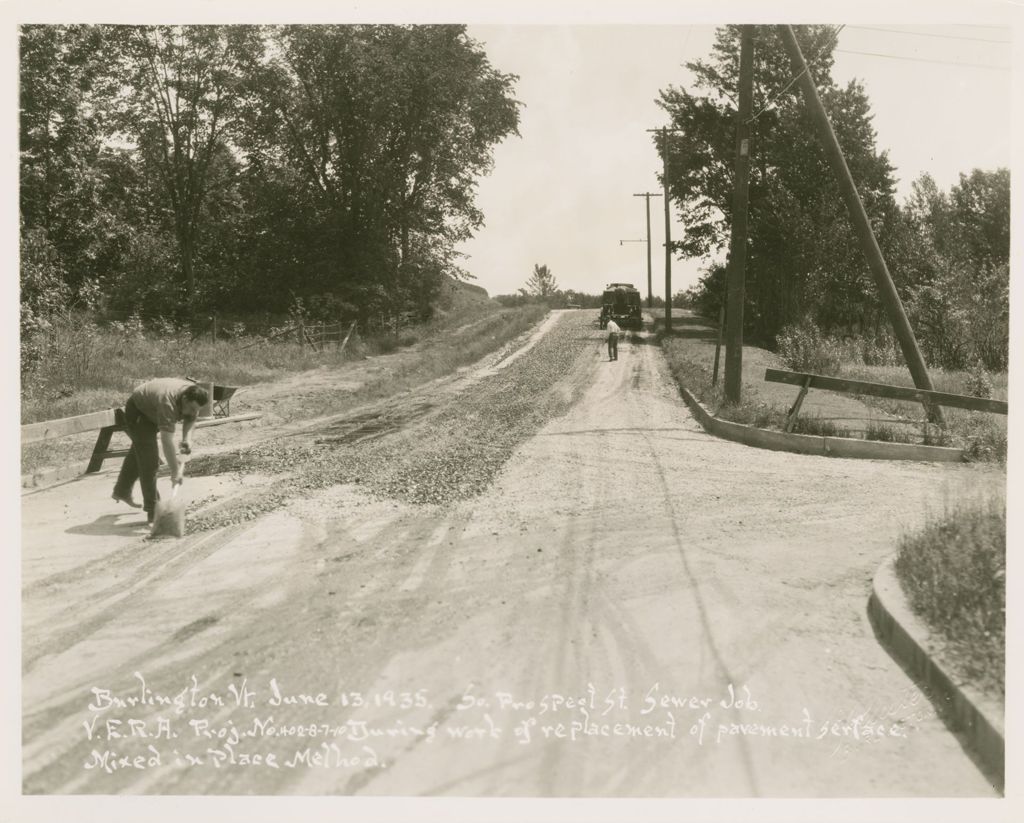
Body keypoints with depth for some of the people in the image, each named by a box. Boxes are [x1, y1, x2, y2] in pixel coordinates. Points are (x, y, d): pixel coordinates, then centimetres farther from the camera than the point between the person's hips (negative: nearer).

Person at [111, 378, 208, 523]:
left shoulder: (193, 397, -21)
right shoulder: (168, 402, -43)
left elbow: (190, 419, -4)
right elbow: (166, 440, -47)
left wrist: (187, 438, -24)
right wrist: (175, 471, -48)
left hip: (151, 414, 9)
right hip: (137, 412, -9)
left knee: (139, 452, 25)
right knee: (149, 461, -15)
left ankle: (122, 491, 46)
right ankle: (153, 511, -12)